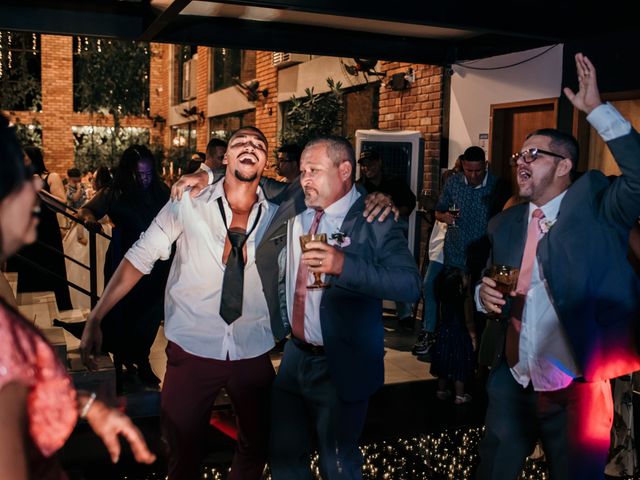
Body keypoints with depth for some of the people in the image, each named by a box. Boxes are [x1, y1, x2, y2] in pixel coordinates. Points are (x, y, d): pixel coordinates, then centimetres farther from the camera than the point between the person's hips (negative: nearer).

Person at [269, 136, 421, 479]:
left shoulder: (373, 221, -14)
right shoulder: (295, 210, 4)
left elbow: (410, 284, -24)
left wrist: (344, 264, -35)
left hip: (341, 365, -6)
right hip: (294, 356, 6)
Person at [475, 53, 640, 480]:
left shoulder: (595, 206, -6)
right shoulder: (505, 224, 7)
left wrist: (596, 109, -27)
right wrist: (484, 294, -7)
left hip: (576, 391, -4)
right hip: (513, 387, 5)